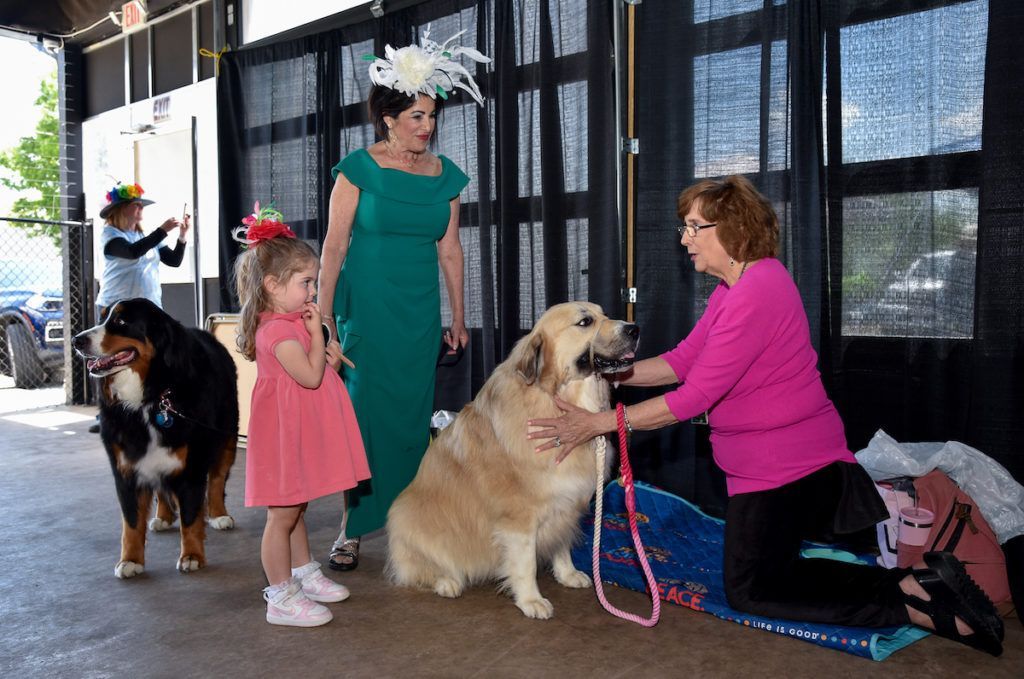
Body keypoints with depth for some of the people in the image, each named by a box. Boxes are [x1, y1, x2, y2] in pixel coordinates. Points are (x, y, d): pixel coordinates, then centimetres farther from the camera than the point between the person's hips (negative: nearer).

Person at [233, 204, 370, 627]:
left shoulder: (291, 323, 12)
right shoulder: (279, 330, -20)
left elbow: (314, 371, 20)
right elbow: (310, 376, -25)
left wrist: (331, 360, -1)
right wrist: (316, 331, -18)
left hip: (300, 433, 10)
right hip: (284, 433, -10)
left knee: (295, 509, 21)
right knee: (282, 515, -1)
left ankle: (304, 574, 34)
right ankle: (281, 597, 8)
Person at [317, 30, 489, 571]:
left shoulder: (445, 175, 7)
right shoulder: (359, 168, -5)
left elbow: (450, 249, 11)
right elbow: (334, 246, -5)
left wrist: (458, 317, 12)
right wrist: (324, 316, -9)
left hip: (421, 314, 4)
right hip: (366, 310, -3)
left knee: (413, 416, 7)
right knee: (364, 412, -2)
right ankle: (352, 527, 11)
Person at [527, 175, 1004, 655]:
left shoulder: (755, 293, -26)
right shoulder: (733, 289, 8)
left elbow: (694, 397, -28)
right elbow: (681, 361, 6)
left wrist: (598, 423, -26)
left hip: (783, 467, -10)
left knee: (749, 592, 2)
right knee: (767, 571, 21)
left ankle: (915, 603, -2)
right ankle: (924, 581, 14)